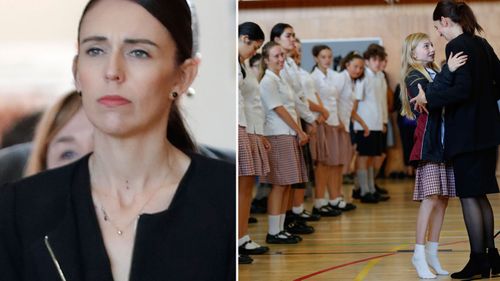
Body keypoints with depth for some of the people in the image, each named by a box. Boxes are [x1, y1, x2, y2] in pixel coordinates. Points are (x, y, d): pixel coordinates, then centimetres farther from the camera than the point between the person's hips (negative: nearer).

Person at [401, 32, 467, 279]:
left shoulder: (436, 74, 17)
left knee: (443, 199, 7)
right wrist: (448, 71, -33)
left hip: (444, 144, 7)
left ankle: (432, 253, 15)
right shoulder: (413, 77, -5)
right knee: (431, 198, -11)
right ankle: (419, 254, -4)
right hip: (428, 145, -7)